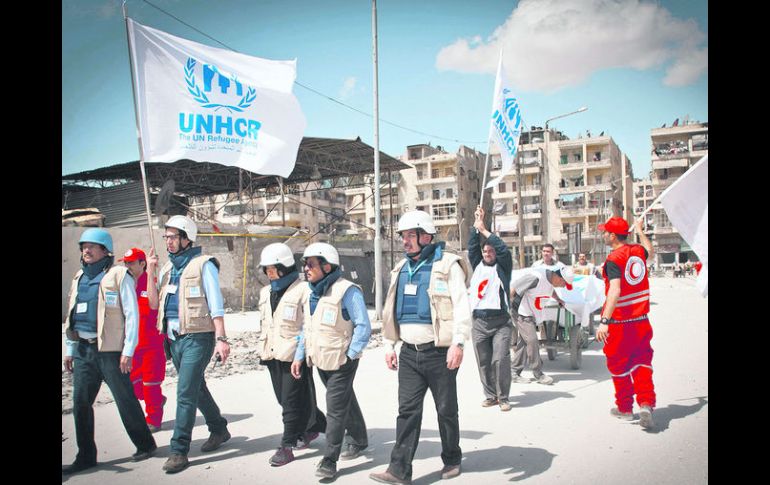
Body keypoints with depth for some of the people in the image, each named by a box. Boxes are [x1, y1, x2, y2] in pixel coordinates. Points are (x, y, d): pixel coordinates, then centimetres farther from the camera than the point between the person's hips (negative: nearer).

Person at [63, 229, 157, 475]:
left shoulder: (119, 275, -6)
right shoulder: (79, 277, 15)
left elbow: (132, 315, -9)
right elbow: (73, 316, 22)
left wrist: (128, 351, -13)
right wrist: (69, 350, 18)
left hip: (110, 350, -6)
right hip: (83, 350, 6)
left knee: (125, 400, 2)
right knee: (80, 403, 5)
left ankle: (145, 444, 19)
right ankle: (86, 456, 17)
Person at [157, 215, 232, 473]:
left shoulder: (203, 264, -8)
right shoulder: (168, 267, 14)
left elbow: (216, 304, -12)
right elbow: (155, 301, 15)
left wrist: (221, 338, -18)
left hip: (197, 338, -8)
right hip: (174, 337, 8)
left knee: (186, 393, -8)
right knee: (197, 388, 18)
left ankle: (179, 450, -1)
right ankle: (219, 429, 36)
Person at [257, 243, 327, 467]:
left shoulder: (302, 289, -10)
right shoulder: (266, 291, 15)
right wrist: (263, 349, 21)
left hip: (294, 354, -8)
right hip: (272, 354, 8)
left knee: (291, 401, -3)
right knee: (283, 398, 15)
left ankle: (287, 446, 6)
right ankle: (314, 425, 34)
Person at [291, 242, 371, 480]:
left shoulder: (347, 291, -18)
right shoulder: (312, 293, 8)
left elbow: (363, 327, -18)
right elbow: (307, 328, 15)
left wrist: (350, 355, -18)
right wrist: (299, 356, 11)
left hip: (341, 362, -8)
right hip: (320, 361, 8)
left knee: (335, 410, -4)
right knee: (346, 402, 23)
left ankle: (329, 461, 5)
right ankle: (359, 440, 41)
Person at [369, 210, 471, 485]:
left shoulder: (447, 265, -7)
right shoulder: (401, 269, 13)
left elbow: (462, 307, -13)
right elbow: (391, 310, 18)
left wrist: (458, 343, -21)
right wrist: (389, 346, 14)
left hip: (439, 351, -5)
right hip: (409, 352, 5)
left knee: (446, 409, 9)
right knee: (407, 410, 3)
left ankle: (452, 460, 28)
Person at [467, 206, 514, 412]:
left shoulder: (502, 267, 7)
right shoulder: (478, 265, 17)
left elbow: (504, 249, -9)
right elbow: (472, 247, 7)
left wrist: (485, 230, -8)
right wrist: (476, 227, -2)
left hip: (500, 321, -4)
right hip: (478, 321, 4)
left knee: (501, 360, -9)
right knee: (483, 362, 7)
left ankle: (503, 397, 1)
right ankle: (490, 395, 17)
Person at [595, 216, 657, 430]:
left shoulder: (614, 259, -17)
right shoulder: (638, 251, 3)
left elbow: (615, 291, -29)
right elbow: (650, 251, 31)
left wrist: (604, 321, -34)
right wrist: (640, 230, 45)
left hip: (619, 323, -6)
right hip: (641, 321, 6)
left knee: (619, 365, 10)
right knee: (642, 362, 12)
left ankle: (625, 408, 23)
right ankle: (646, 403, -3)